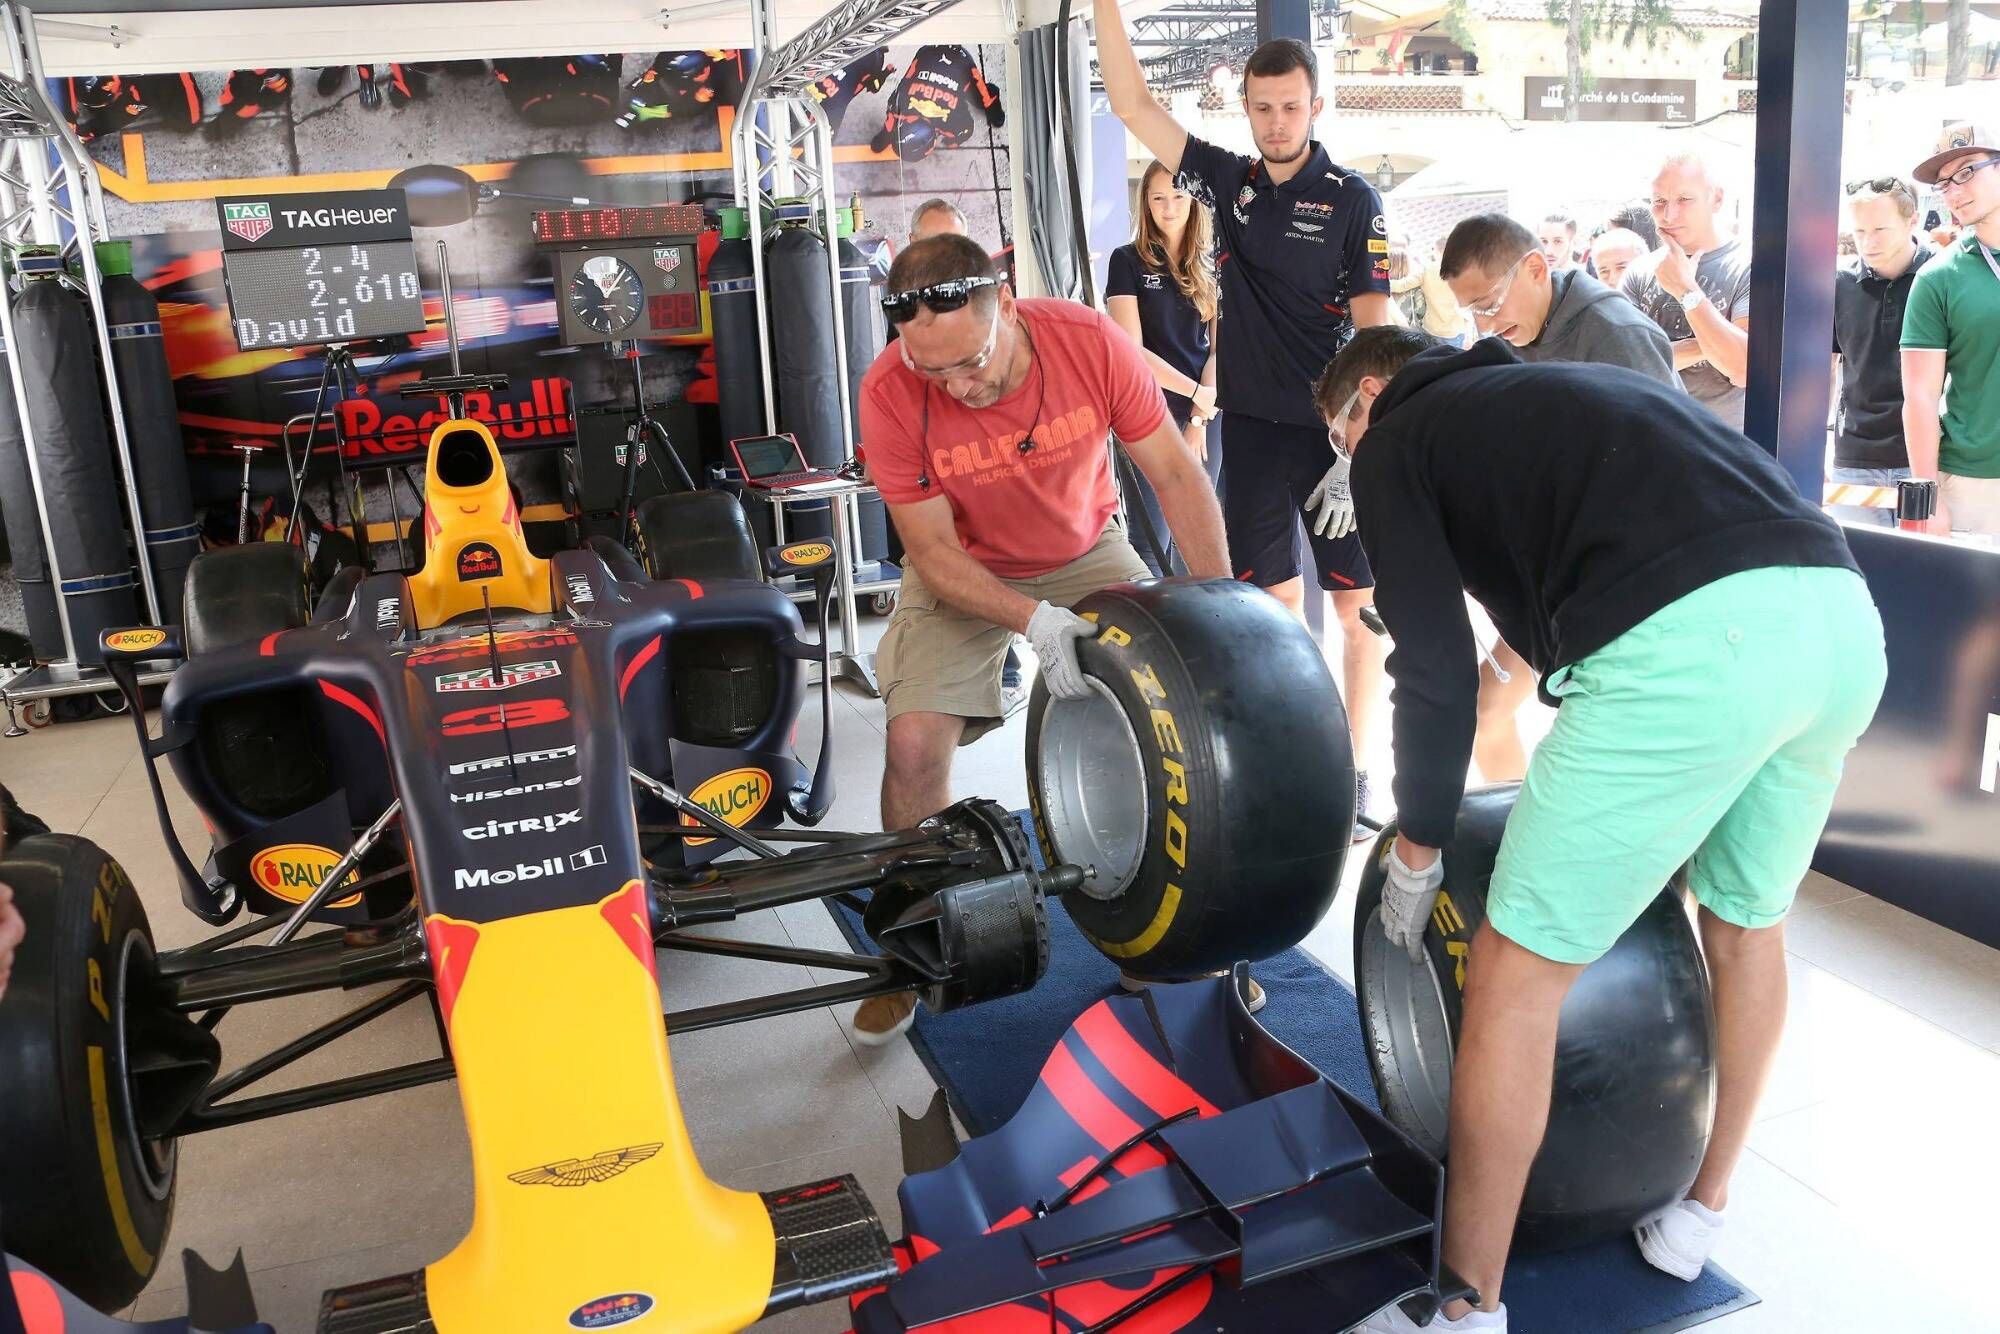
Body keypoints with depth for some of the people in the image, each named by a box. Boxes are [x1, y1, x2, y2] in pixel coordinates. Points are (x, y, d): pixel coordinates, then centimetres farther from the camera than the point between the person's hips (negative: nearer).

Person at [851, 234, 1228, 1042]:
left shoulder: (1090, 341, -25)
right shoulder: (890, 394, -27)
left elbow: (1175, 475, -15)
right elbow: (935, 552, -21)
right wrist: (1035, 623, -35)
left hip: (1087, 552, 2)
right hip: (965, 573, -1)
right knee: (914, 742, -17)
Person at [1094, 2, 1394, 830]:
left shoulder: (1352, 201, -4)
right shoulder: (1229, 182, 8)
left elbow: (1375, 336, -8)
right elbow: (1132, 104, 7)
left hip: (1334, 432, -3)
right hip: (1251, 427, 4)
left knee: (1359, 604, -1)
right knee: (1274, 601, 8)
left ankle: (1355, 772, 9)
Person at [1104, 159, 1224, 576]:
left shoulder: (1212, 266, 10)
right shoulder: (1128, 261, 0)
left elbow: (1220, 347, 6)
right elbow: (1131, 349, -8)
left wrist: (1200, 418, -4)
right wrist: (1196, 392, -12)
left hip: (1204, 414, 4)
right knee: (1151, 540, -4)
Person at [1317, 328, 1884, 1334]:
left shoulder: (1396, 440, 16)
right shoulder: (1552, 393, 36)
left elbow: (1437, 669, 8)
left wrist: (1416, 851, 20)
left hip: (1693, 638, -8)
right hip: (1844, 614, 9)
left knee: (1518, 972, 4)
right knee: (1747, 922, 27)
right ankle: (1700, 1214, 45)